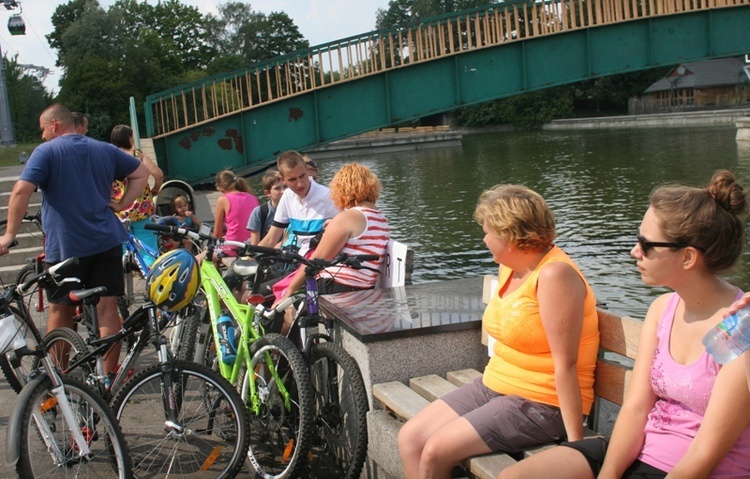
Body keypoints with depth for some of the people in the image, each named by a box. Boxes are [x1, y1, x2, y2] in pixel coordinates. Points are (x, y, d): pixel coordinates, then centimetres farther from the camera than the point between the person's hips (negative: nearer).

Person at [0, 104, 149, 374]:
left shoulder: (46, 151, -4)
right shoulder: (105, 150, 13)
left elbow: (22, 191, -16)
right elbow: (141, 173, 19)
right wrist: (122, 205, 11)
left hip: (64, 245, -3)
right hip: (106, 242, 4)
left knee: (60, 311, 11)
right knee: (108, 309, 2)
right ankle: (109, 377, 4)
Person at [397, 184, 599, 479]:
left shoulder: (555, 275, -20)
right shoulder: (508, 267, 8)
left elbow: (565, 365, -23)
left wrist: (575, 443, -23)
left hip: (540, 405, -9)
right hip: (493, 387, 9)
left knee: (435, 452, -18)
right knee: (410, 439, -1)